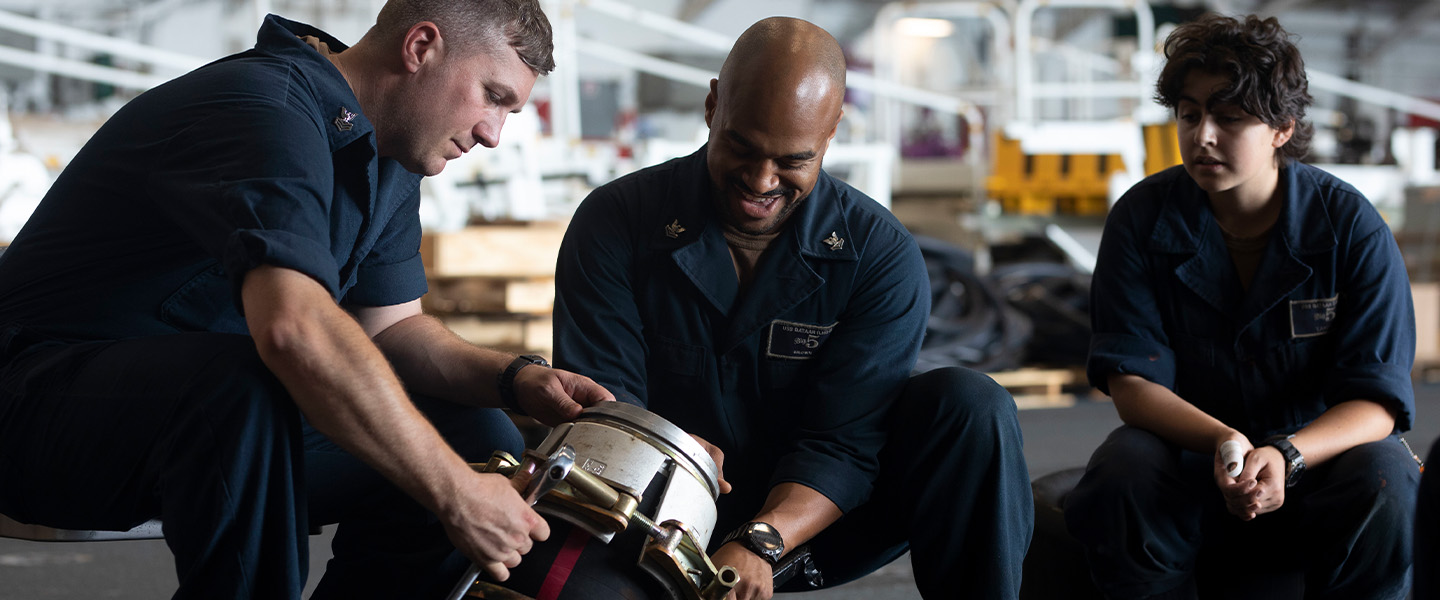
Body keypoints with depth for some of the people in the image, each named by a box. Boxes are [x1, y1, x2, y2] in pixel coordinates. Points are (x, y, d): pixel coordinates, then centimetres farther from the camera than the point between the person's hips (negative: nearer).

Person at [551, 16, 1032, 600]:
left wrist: (761, 542, -35)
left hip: (808, 524, 2)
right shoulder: (614, 224, -8)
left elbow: (843, 443, -15)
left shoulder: (882, 256, -9)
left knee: (969, 404, -21)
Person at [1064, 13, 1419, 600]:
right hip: (1191, 463, 1)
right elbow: (1133, 383, -10)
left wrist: (1285, 455, -34)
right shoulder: (1142, 217, -5)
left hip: (1316, 461, 0)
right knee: (1120, 472, -31)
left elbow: (1376, 402, -13)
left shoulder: (1353, 227, -8)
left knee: (1383, 479, -32)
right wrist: (1222, 442, -31)